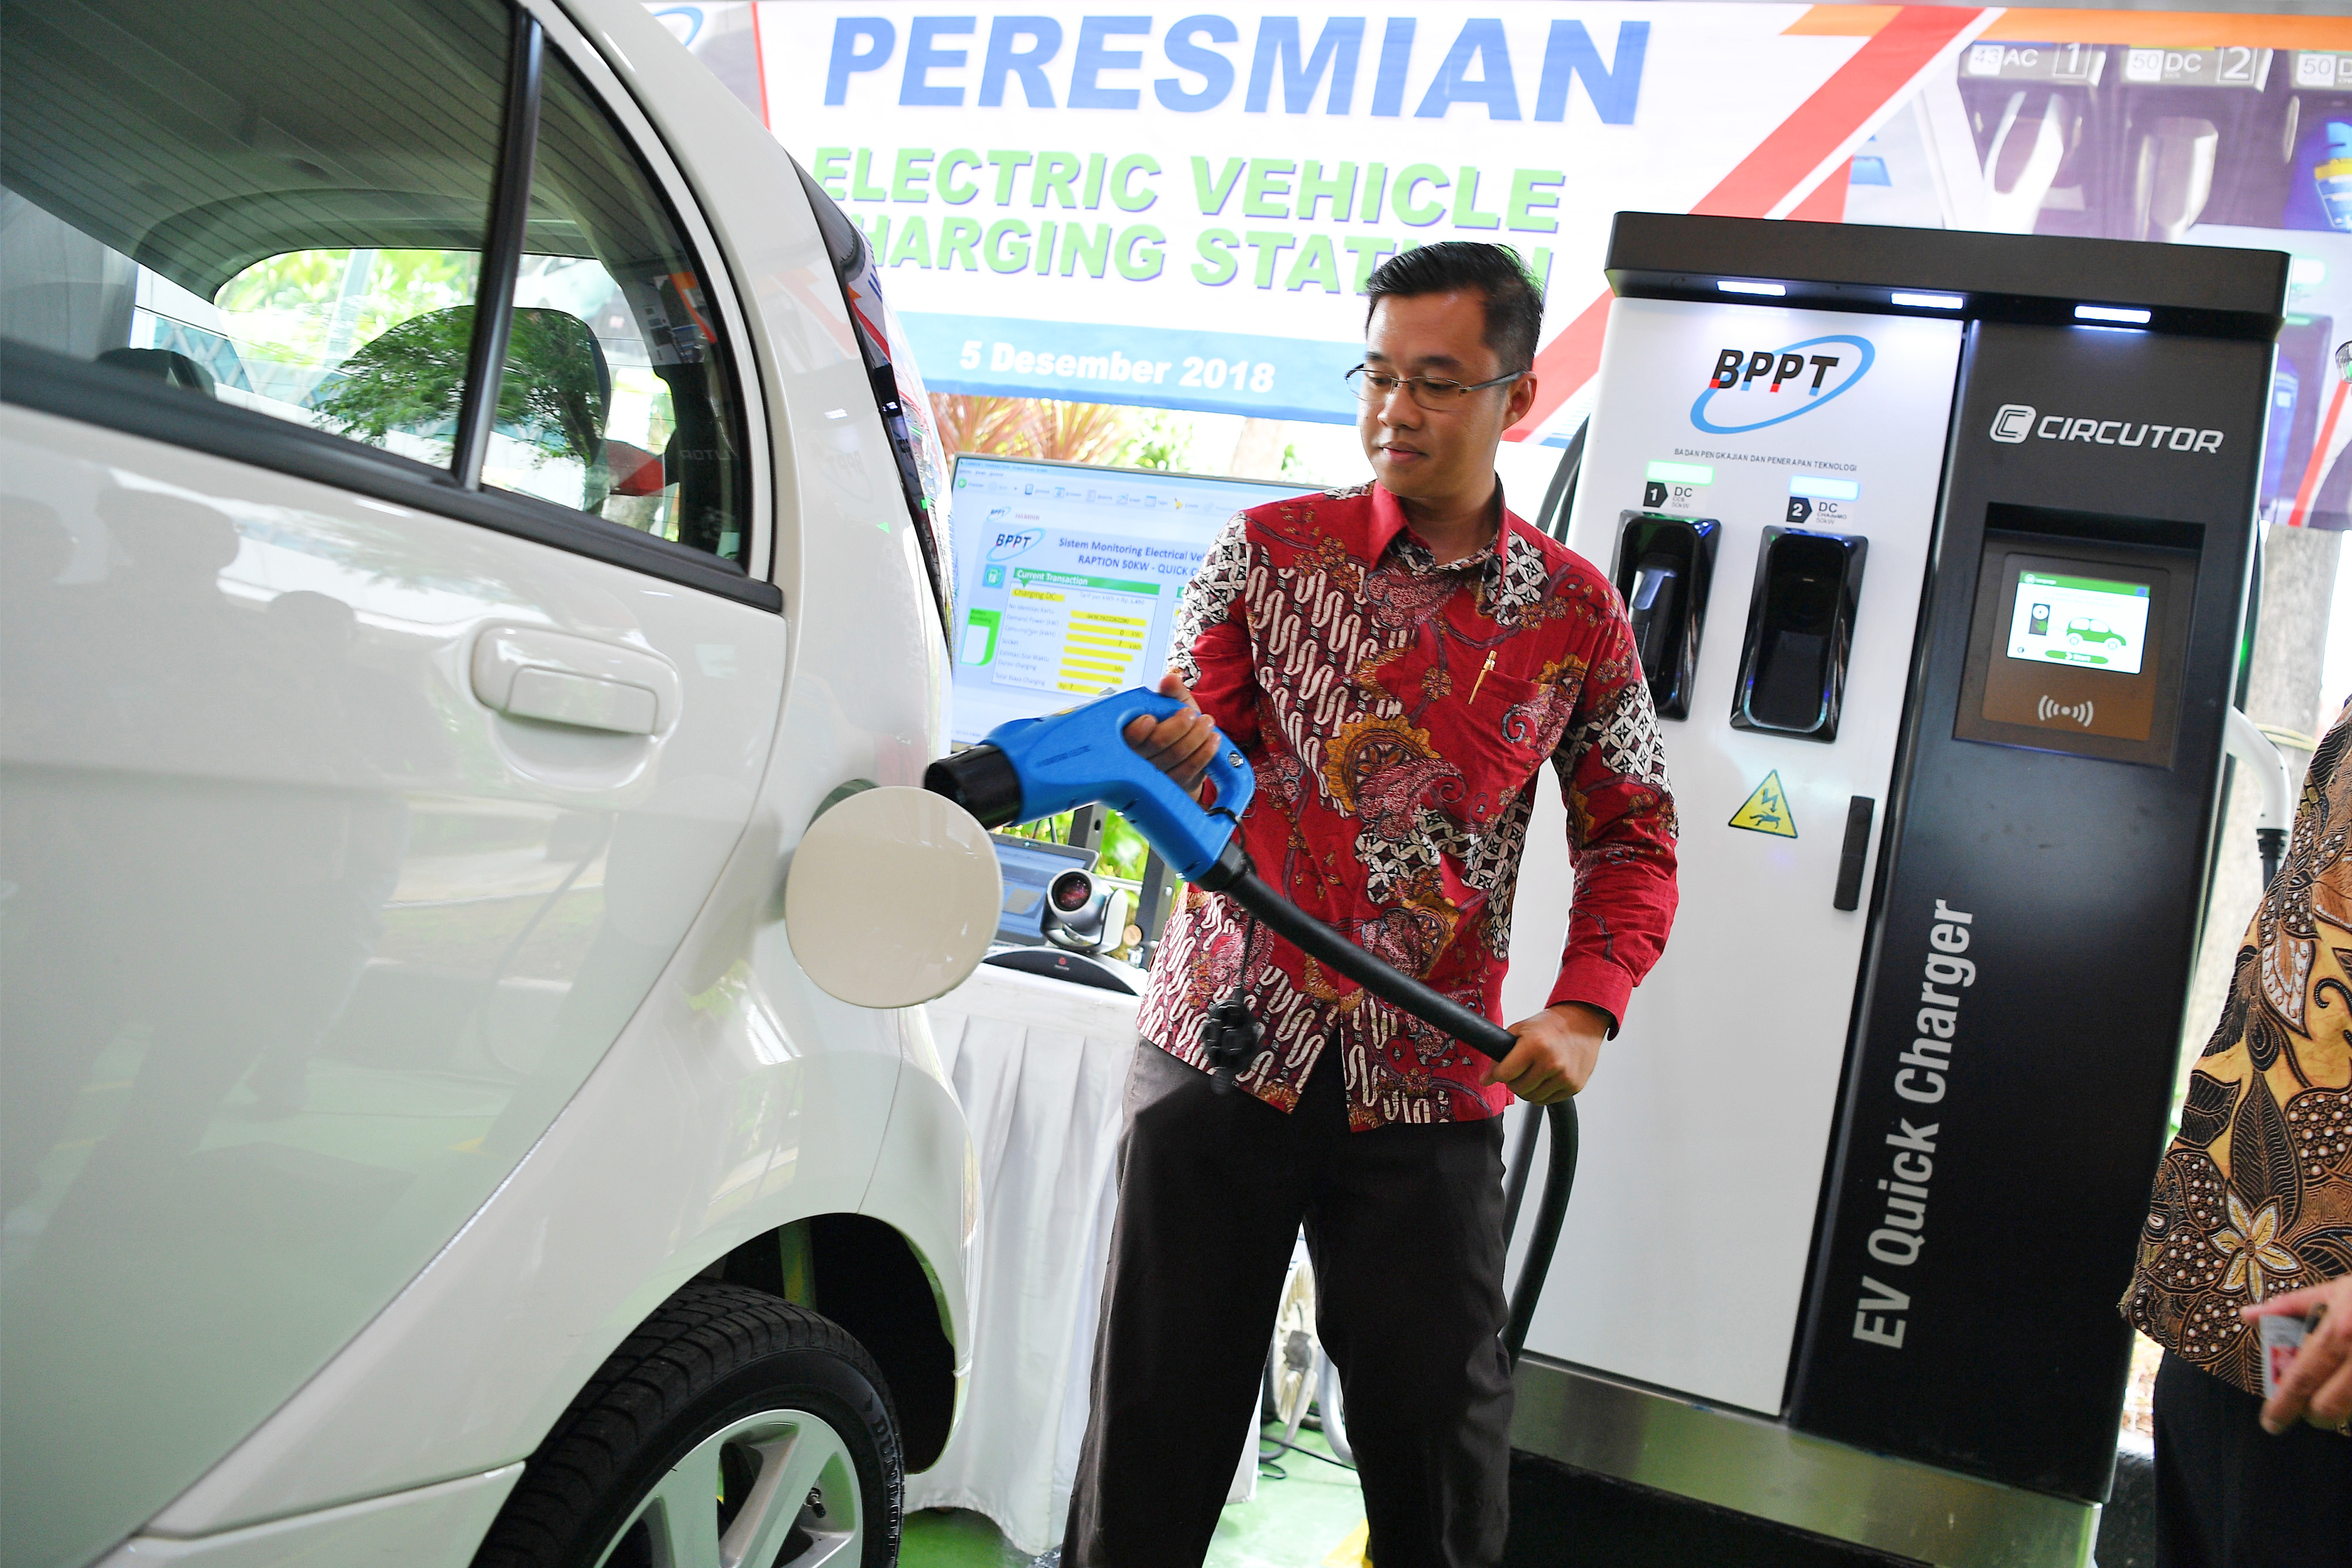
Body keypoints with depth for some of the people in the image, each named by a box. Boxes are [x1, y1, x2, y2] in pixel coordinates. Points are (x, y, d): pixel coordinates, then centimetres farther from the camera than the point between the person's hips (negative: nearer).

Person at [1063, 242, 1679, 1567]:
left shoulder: (1576, 615, 5)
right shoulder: (1270, 550, 4)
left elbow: (1634, 840, 9)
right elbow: (1190, 755, 3)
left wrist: (1584, 1012, -6)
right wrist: (1174, 756, -22)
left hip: (1429, 1087, 1)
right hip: (1223, 1050, 0)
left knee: (1443, 1441, 8)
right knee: (1158, 1423, 6)